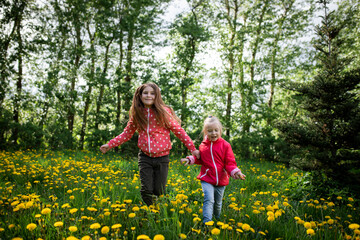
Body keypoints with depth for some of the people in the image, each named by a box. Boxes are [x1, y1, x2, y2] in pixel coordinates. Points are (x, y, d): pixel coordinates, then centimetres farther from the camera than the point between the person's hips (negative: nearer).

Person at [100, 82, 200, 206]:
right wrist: (109, 145, 4)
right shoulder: (137, 113, 2)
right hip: (145, 156, 2)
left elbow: (178, 131, -4)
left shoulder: (164, 111, -8)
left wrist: (192, 149, -5)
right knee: (146, 191, 0)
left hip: (161, 157, -2)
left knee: (159, 191, 5)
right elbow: (127, 133, 12)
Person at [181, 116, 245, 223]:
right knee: (209, 200, -19)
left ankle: (218, 220, 42)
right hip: (207, 179, 0)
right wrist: (190, 159, 2)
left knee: (218, 203, 17)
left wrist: (236, 172, -23)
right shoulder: (202, 146, 1)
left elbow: (230, 163, -6)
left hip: (221, 180, 0)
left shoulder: (225, 145, -7)